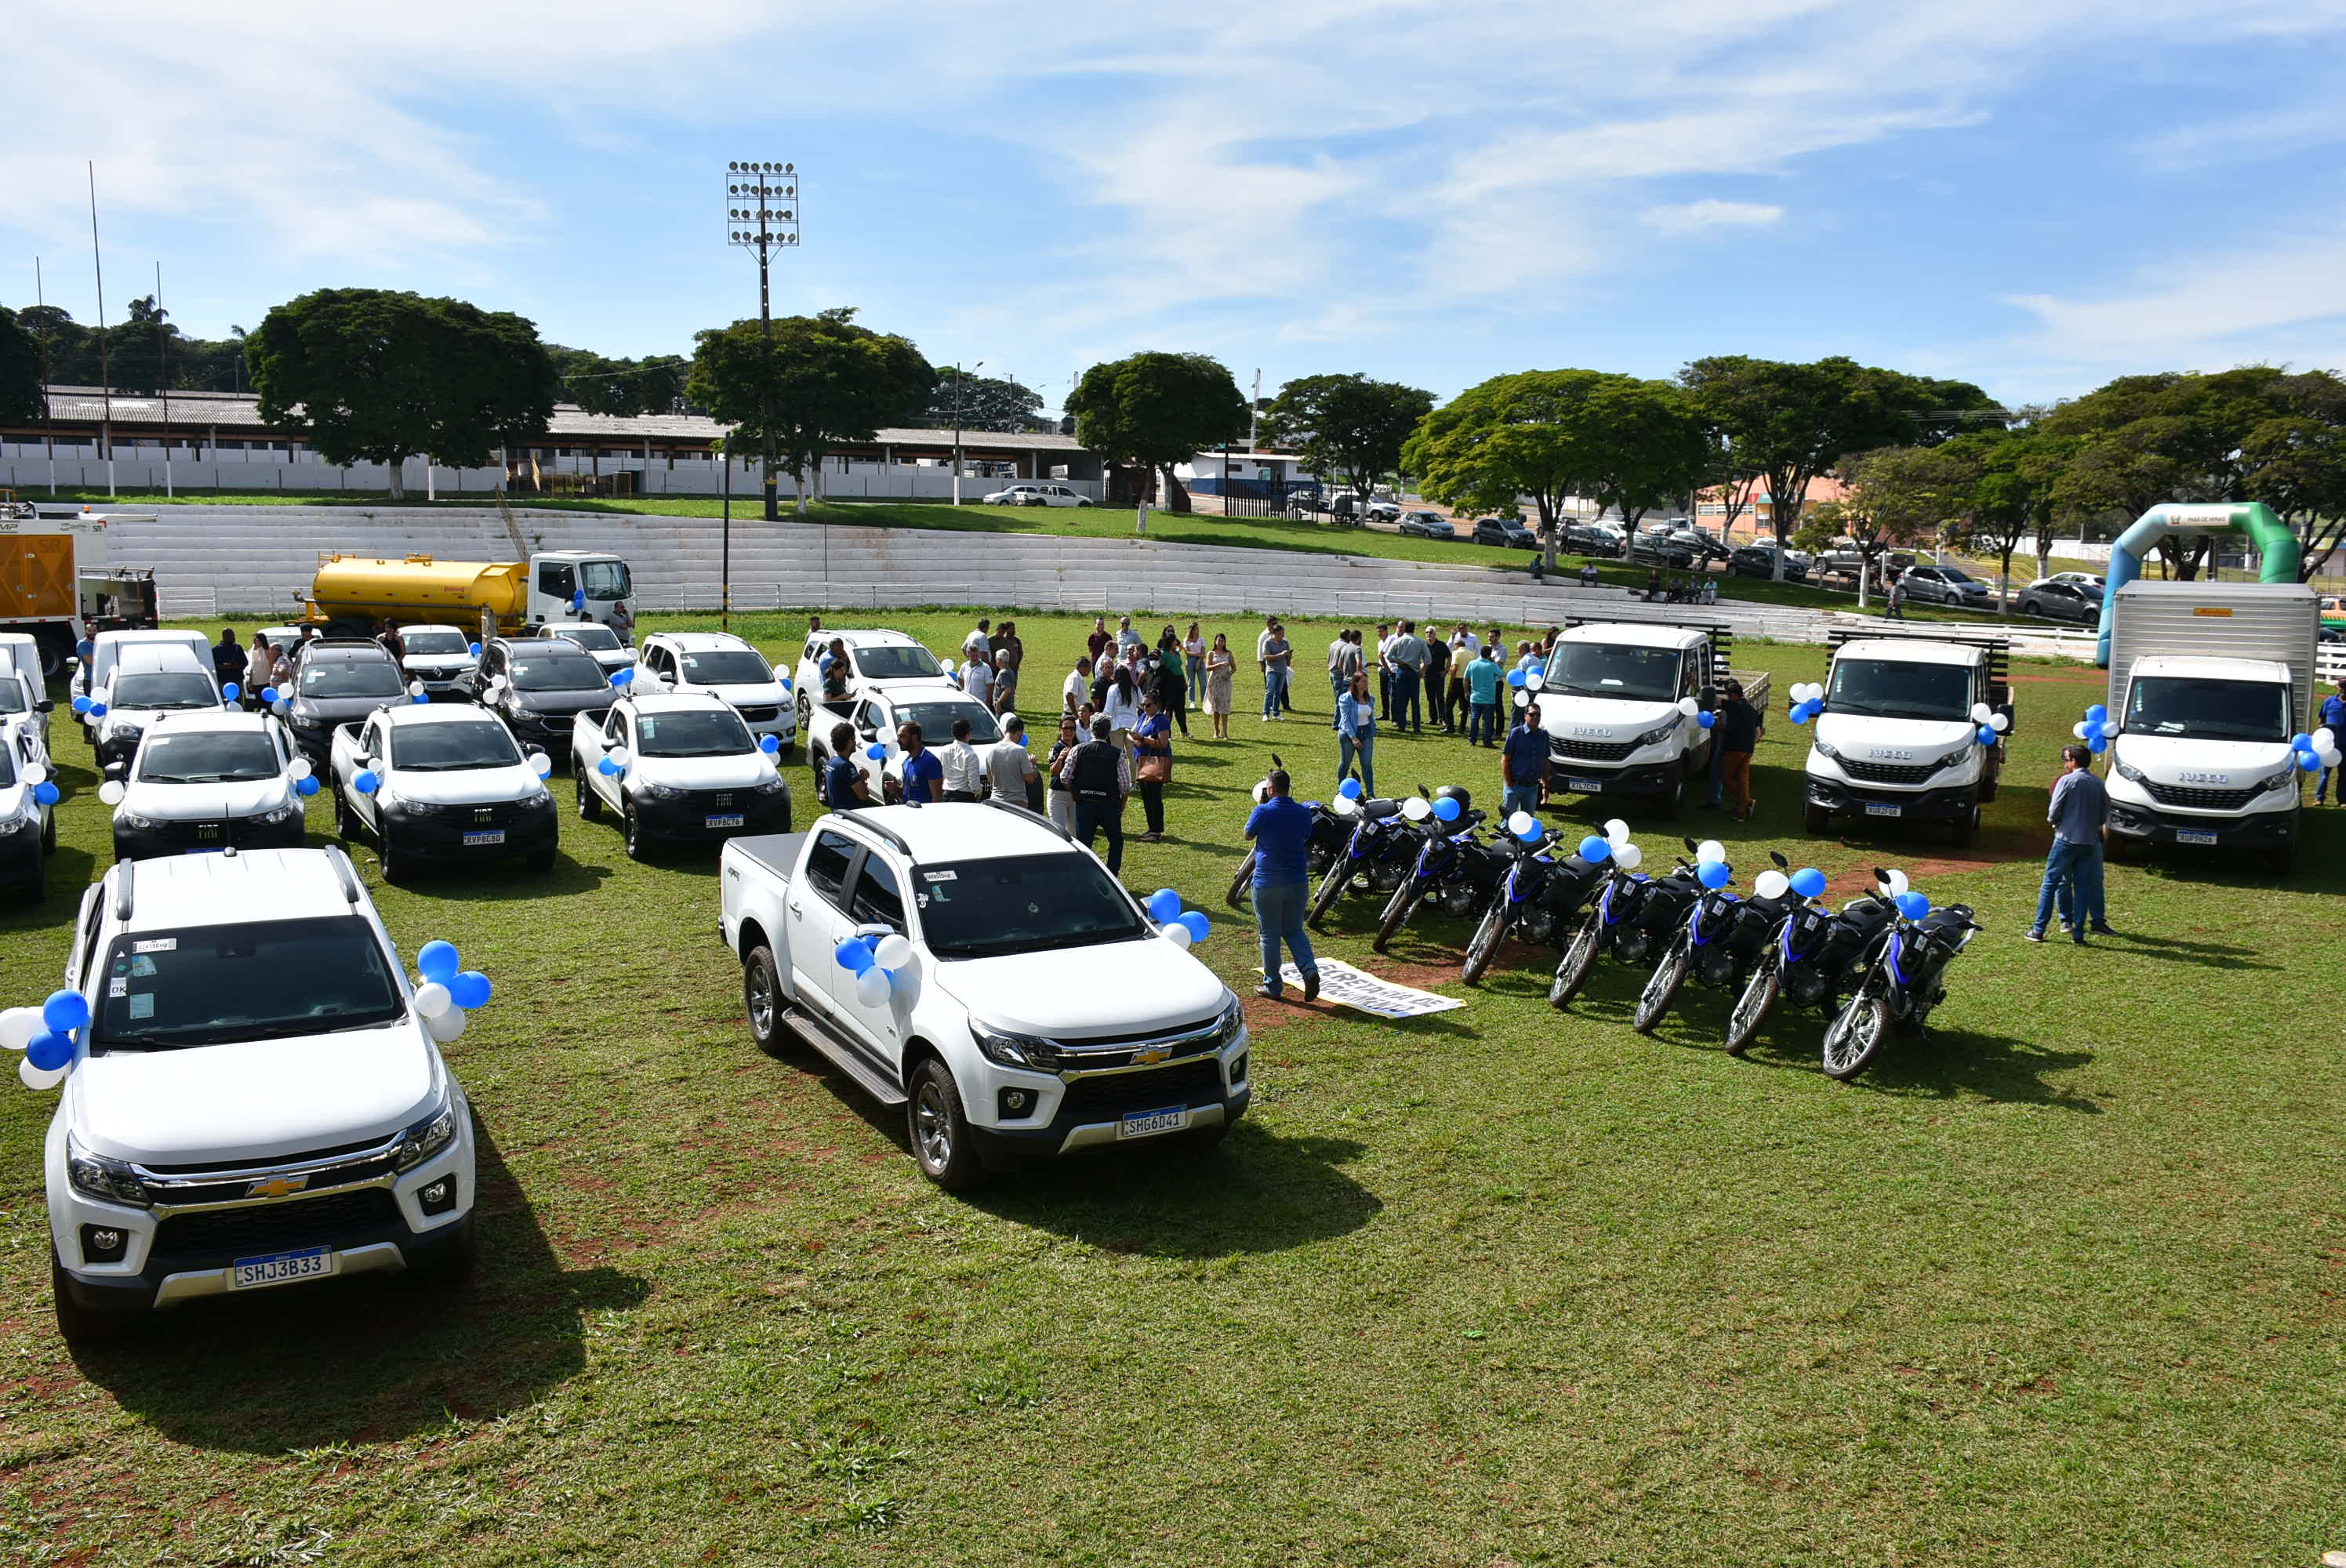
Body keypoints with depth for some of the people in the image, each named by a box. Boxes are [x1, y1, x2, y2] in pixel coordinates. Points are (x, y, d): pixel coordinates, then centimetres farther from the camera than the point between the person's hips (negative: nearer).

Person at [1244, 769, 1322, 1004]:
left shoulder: (1263, 812, -13)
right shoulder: (1303, 812, -2)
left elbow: (1248, 834, 5)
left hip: (1267, 883, -4)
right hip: (1298, 881, 4)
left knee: (1270, 935, 8)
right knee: (1294, 931, 16)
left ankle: (1273, 986, 14)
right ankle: (1310, 971, -6)